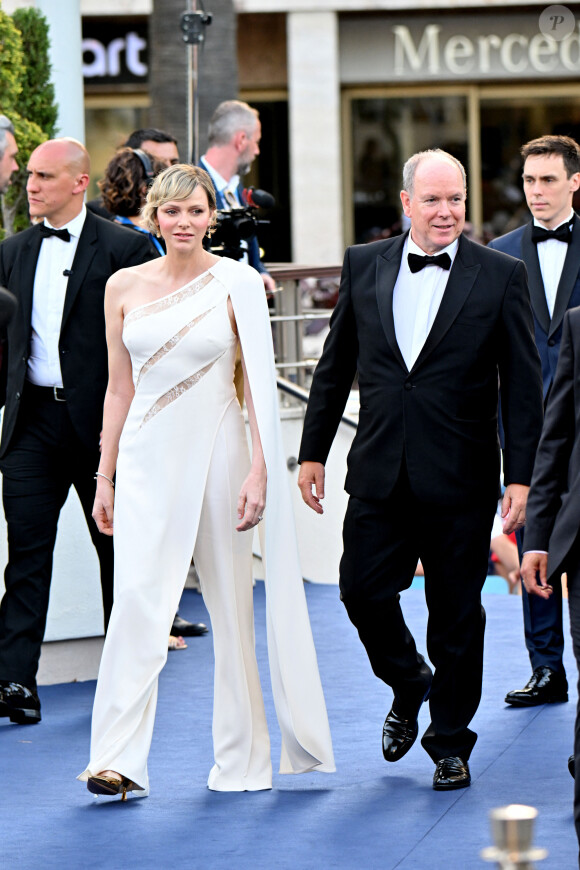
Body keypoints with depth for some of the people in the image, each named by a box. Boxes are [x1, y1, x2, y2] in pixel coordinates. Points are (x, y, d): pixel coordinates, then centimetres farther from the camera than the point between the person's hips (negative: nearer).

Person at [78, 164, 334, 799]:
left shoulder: (237, 282, -2)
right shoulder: (125, 286, 6)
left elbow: (260, 383, -3)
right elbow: (120, 388, 12)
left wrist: (259, 471, -11)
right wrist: (105, 477, 10)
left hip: (217, 452, -1)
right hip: (148, 457, 1)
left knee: (231, 605, 5)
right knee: (137, 598, -13)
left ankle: (242, 758, 16)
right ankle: (118, 760, -16)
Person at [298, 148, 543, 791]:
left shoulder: (500, 276, -2)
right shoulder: (364, 266, 6)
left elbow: (522, 385, -2)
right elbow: (335, 367, 12)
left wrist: (519, 475, -7)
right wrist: (313, 451, 10)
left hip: (459, 478, -2)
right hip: (380, 472, 2)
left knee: (456, 615, 4)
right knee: (363, 593, -1)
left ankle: (450, 743, 19)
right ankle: (409, 686, 29)